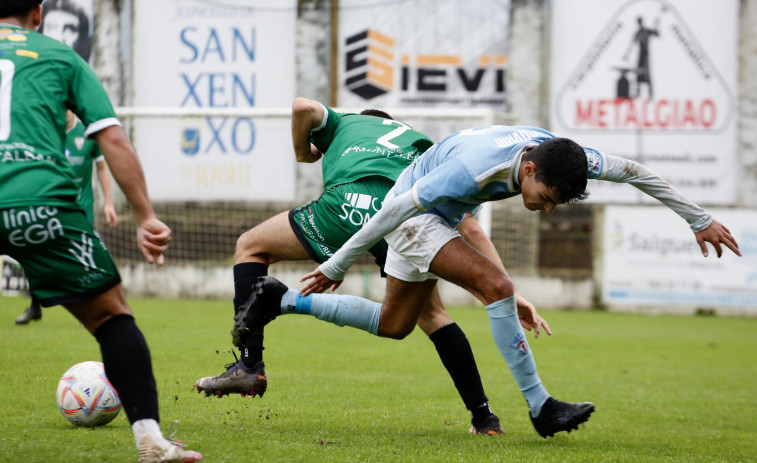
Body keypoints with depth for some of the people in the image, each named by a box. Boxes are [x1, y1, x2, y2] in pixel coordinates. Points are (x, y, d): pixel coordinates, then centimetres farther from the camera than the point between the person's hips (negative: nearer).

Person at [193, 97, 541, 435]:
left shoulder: (343, 123, 36)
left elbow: (304, 108, 10)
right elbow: (471, 230, 29)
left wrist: (302, 153, 31)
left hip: (349, 205, -3)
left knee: (251, 247, 21)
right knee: (431, 314, 28)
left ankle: (249, 366, 8)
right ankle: (483, 417, 22)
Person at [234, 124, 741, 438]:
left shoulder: (556, 153, -20)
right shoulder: (474, 169, -38)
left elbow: (631, 170, -8)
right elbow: (398, 208, -29)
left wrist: (700, 219, -4)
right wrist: (337, 266, -22)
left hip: (439, 217, 8)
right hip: (411, 212, -8)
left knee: (393, 326, 16)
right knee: (496, 285, -26)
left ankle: (283, 299, 25)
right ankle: (541, 407, -23)